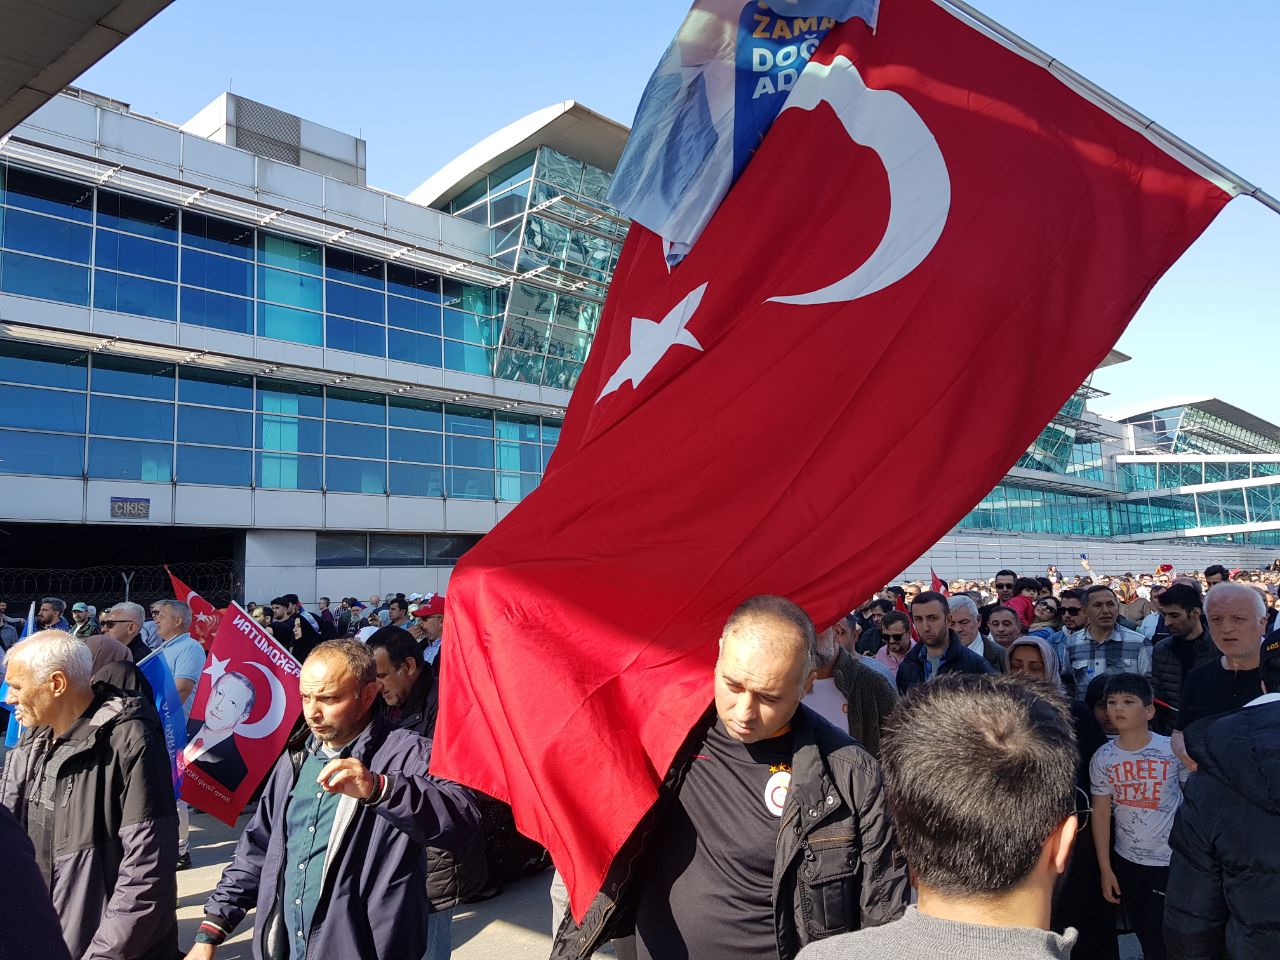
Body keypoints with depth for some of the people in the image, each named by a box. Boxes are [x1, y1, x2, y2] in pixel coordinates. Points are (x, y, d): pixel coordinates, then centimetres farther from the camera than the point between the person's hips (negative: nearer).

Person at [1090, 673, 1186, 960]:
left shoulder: (1173, 750, -13)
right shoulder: (1102, 758, -5)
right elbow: (1101, 813, 1)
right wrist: (1105, 869, 2)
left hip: (1171, 861, -3)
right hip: (1126, 861, 3)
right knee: (1144, 936, 17)